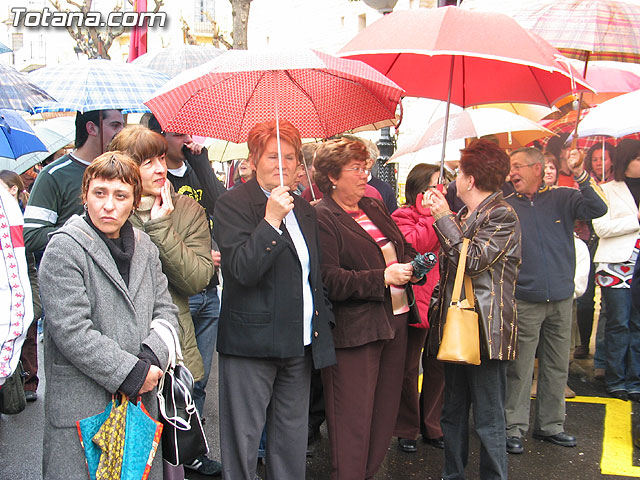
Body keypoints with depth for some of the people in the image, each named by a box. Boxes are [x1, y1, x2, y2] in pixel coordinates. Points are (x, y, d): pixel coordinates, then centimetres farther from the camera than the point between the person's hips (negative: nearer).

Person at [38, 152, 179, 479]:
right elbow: (71, 331, -17)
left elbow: (165, 311, 11)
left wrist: (151, 359, -9)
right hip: (82, 409, -5)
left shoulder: (144, 247, 11)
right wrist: (131, 373, -15)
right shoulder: (64, 249, -9)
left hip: (142, 402, 6)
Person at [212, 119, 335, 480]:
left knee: (293, 441, 15)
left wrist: (323, 321, 14)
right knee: (244, 439, 3)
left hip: (300, 344, 6)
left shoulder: (303, 209, 14)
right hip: (252, 342, -6)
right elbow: (242, 270, -19)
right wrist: (271, 220, -23)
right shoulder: (233, 204, -7)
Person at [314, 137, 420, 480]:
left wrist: (413, 264, 2)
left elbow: (403, 248, 25)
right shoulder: (321, 218, -11)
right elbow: (328, 280, -21)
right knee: (353, 420, -2)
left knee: (385, 412, 16)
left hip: (395, 322, 9)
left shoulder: (374, 208, 15)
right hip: (354, 330, -8)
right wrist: (383, 277, -21)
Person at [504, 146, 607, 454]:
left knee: (557, 366, 12)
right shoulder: (506, 207, 2)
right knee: (520, 368, 1)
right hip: (524, 300, -2)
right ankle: (514, 427, 12)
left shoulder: (563, 198, 3)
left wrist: (581, 177, -23)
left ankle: (549, 425, 26)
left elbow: (597, 209, -12)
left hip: (561, 298, 2)